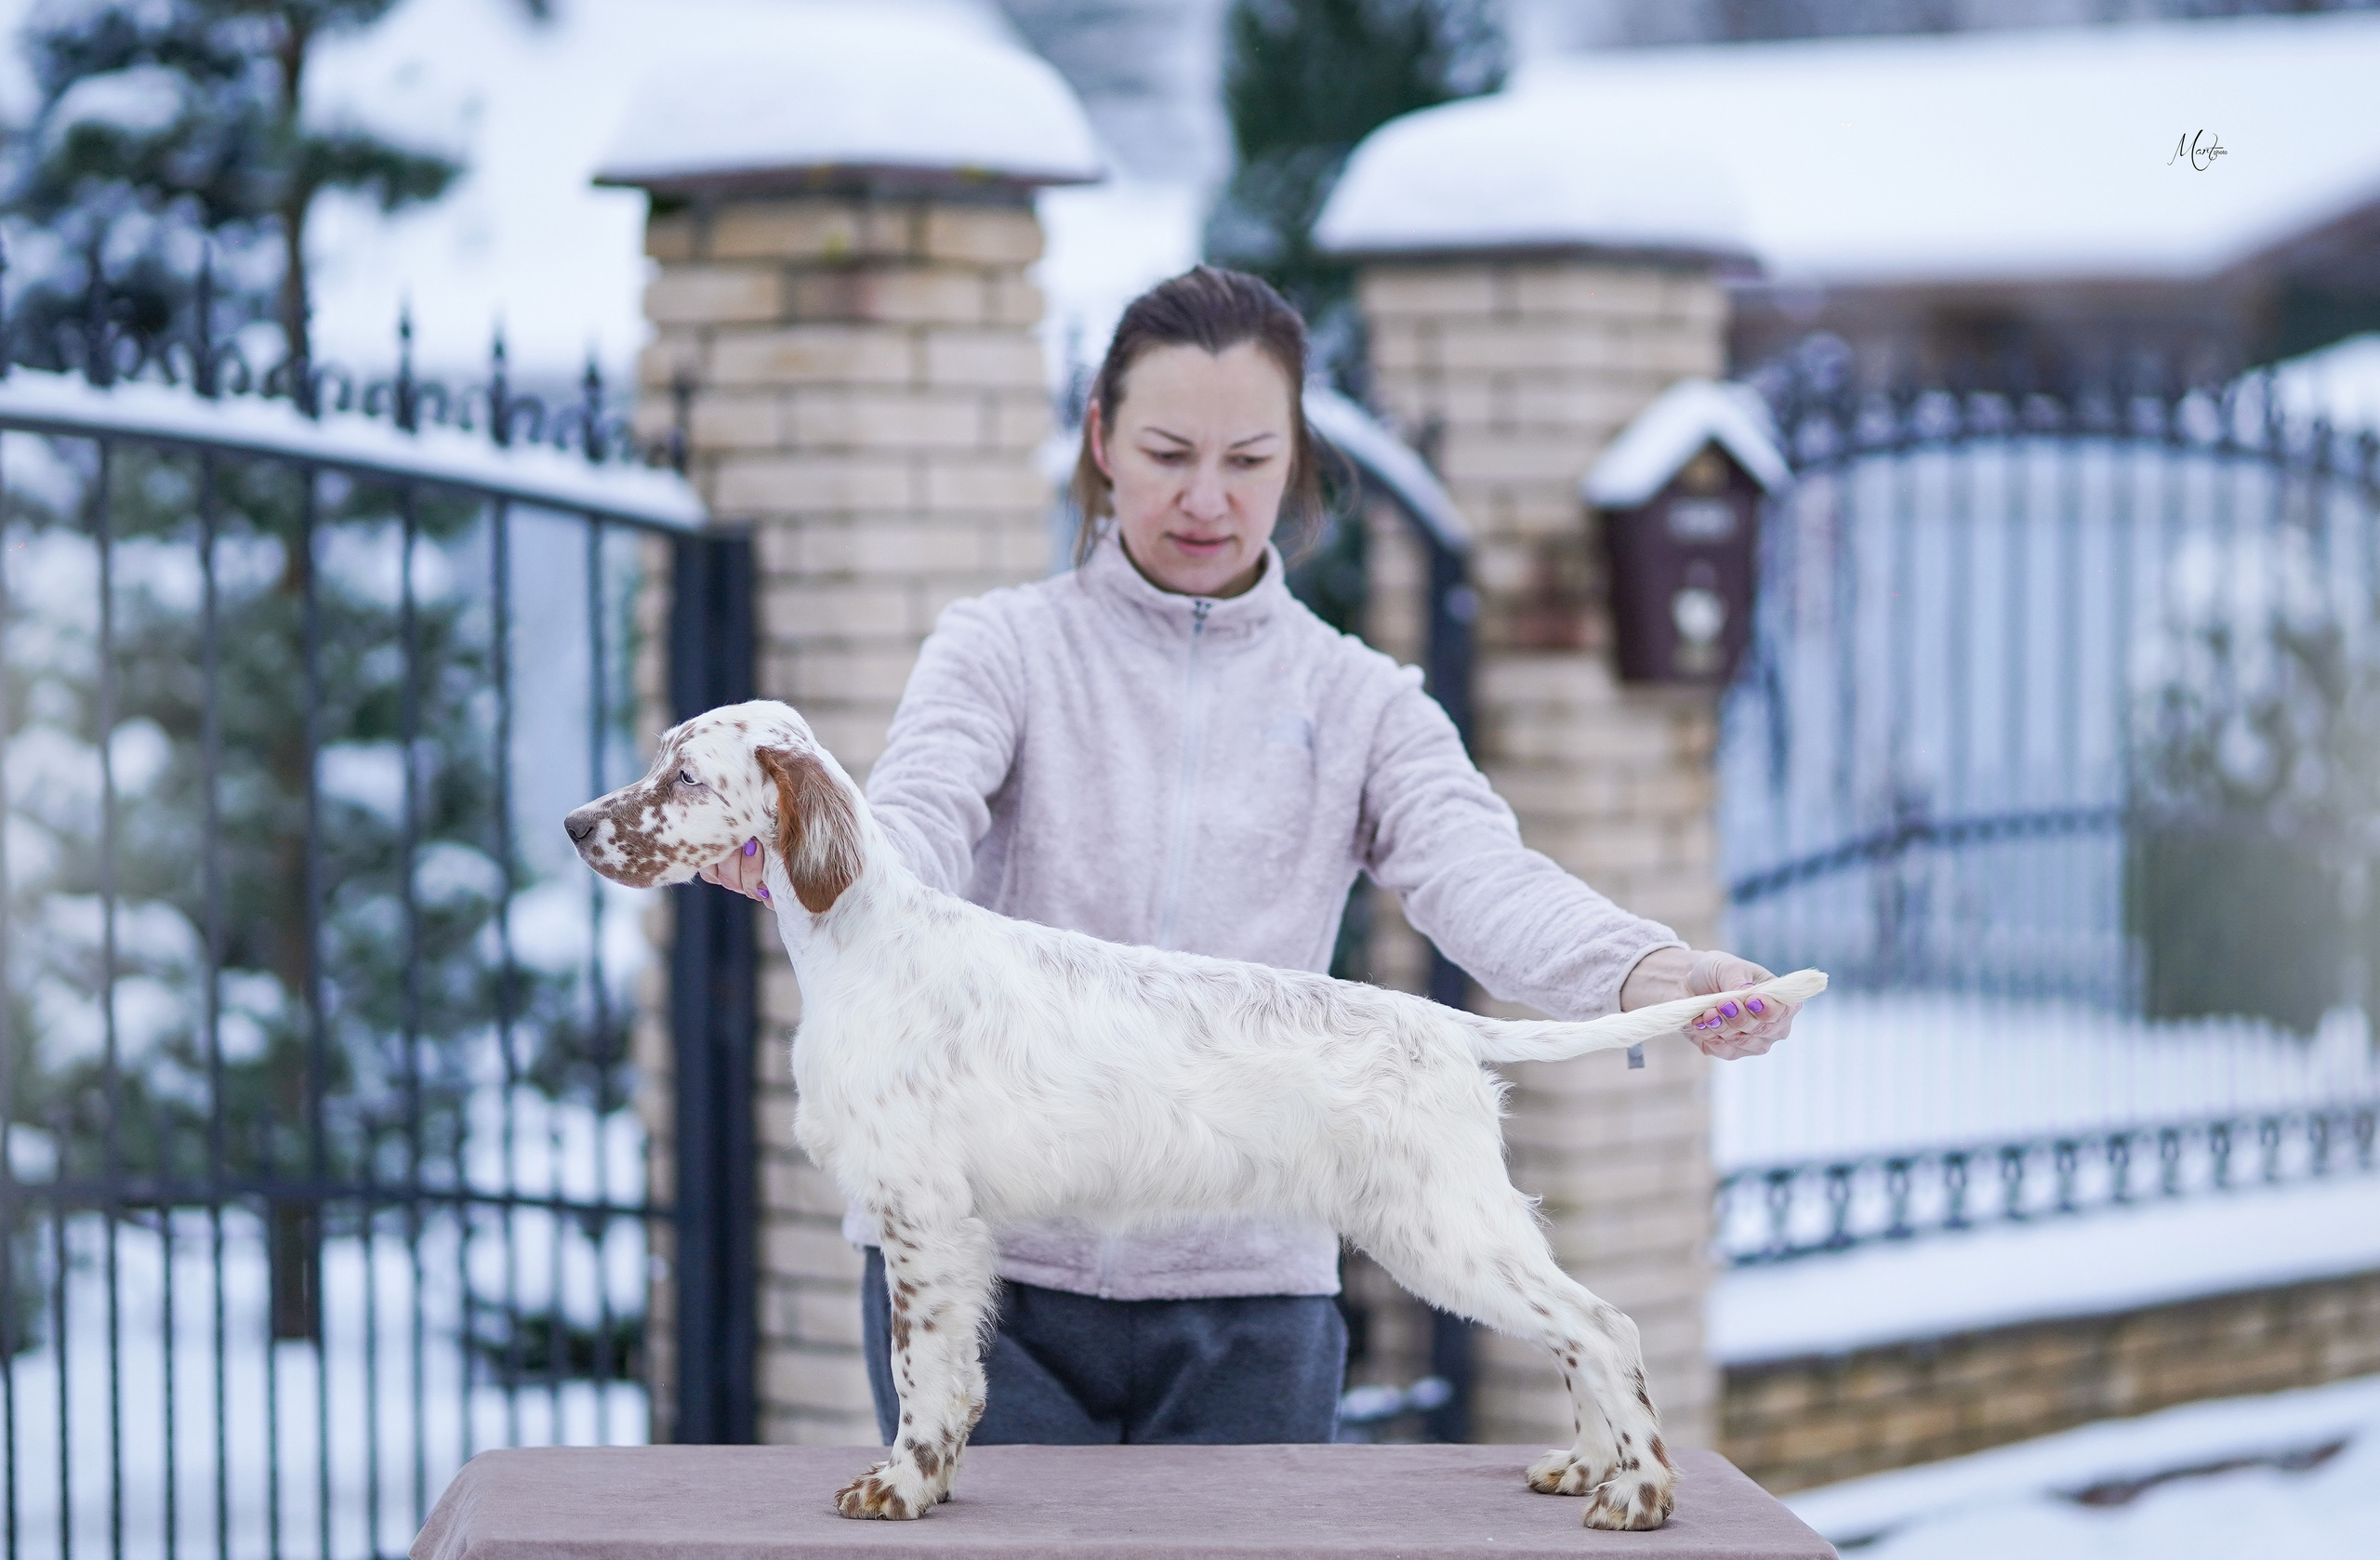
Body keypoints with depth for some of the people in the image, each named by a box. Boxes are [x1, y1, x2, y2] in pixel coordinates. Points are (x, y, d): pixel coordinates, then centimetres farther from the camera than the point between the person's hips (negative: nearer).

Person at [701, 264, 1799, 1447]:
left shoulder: (1359, 701, 9)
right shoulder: (1002, 648, 5)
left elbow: (1480, 877, -9)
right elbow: (920, 821, -14)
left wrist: (1644, 973, -31)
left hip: (1248, 1292, 2)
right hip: (984, 1257, -1)